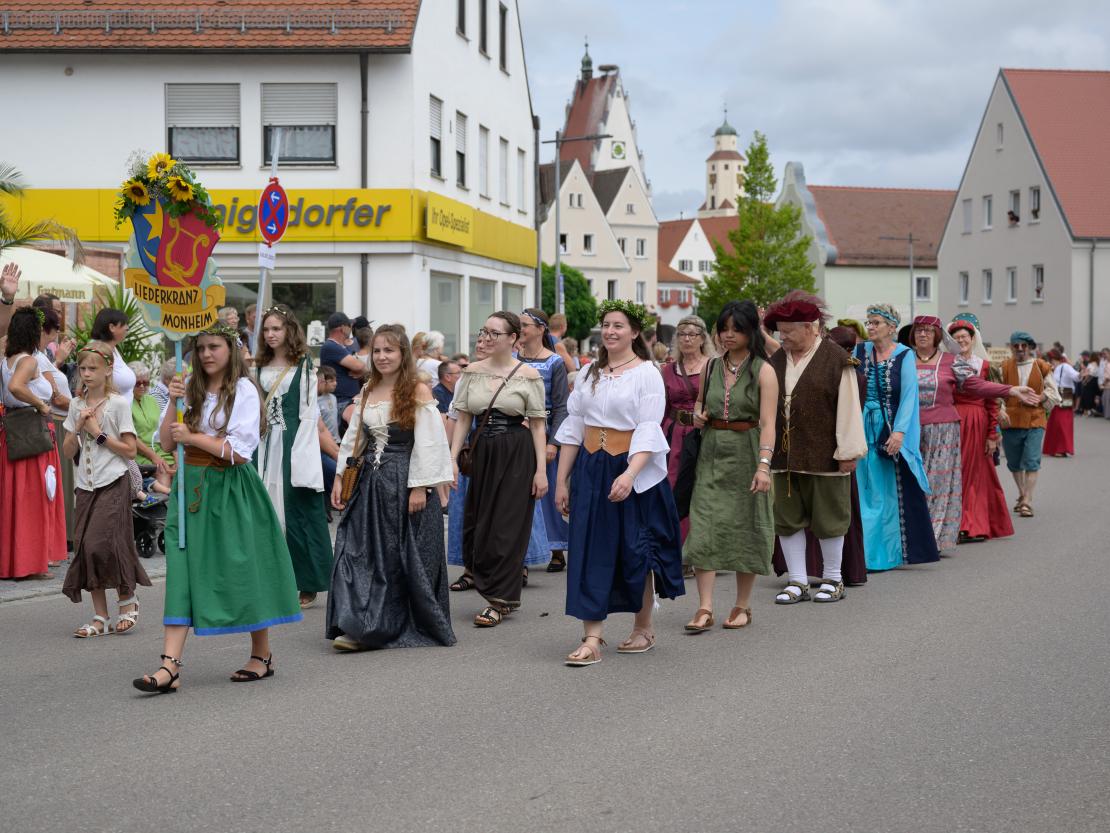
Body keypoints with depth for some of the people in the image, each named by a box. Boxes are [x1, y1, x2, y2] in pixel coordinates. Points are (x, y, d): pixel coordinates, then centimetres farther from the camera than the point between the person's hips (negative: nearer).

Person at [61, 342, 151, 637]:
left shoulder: (118, 404, -5)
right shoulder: (77, 405, 10)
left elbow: (130, 450, -9)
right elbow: (68, 451, 9)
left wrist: (98, 433, -12)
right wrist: (78, 427, -6)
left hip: (113, 483, -6)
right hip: (86, 485, 6)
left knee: (103, 543, -13)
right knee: (85, 547, 2)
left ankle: (127, 599, 11)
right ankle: (100, 618, 9)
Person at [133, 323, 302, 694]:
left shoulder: (244, 390, -5)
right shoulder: (191, 389, 11)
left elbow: (239, 451, -13)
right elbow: (167, 443, 7)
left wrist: (192, 437, -9)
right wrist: (176, 404, -5)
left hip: (231, 490, -4)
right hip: (192, 487, 4)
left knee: (242, 569, 4)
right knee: (182, 569, -7)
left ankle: (262, 655, 21)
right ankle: (170, 664, -13)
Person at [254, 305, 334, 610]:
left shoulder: (303, 365, -3)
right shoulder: (259, 366, 12)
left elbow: (309, 412, -7)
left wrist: (300, 452, -12)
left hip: (294, 441, -5)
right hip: (265, 443, 5)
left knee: (298, 511, -3)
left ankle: (307, 584, 4)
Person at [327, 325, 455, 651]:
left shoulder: (418, 391, -6)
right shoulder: (367, 392, 12)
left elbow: (427, 443, -11)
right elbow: (352, 438, 16)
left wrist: (420, 487, -16)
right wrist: (340, 477, 9)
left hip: (406, 483, -5)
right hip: (370, 481, 5)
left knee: (407, 557, 1)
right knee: (360, 552, -1)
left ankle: (419, 626, 11)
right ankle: (362, 627, 3)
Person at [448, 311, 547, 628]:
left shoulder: (528, 375, -4)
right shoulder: (472, 372, 6)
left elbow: (538, 425, -3)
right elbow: (463, 419, 9)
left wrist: (541, 470, -7)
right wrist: (452, 459, -1)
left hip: (517, 454, -4)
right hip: (481, 452, 4)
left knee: (506, 527, -3)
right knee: (477, 525, 6)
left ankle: (499, 601, 6)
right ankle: (505, 594, 22)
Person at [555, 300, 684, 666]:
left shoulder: (646, 373, -6)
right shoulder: (588, 373, 10)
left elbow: (649, 430, -15)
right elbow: (573, 428, 11)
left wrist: (629, 475, -28)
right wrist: (562, 480, 8)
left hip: (634, 471, -4)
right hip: (591, 469, 4)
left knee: (635, 550, 6)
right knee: (590, 551, -1)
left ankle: (643, 628, 24)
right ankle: (592, 638, -1)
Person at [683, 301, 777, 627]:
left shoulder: (762, 371, -7)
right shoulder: (709, 367, 8)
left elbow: (767, 423, -15)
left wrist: (763, 465, -26)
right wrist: (697, 415, 1)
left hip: (746, 452, -4)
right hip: (712, 453, 4)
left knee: (744, 528, 5)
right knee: (704, 527, -6)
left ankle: (742, 606, 18)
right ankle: (704, 609, -6)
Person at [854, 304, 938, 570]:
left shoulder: (904, 356, -2)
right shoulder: (860, 352, 7)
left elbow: (908, 396, -9)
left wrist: (899, 431, -20)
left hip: (892, 431, -3)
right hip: (864, 429, 3)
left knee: (895, 493, 0)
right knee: (867, 493, 3)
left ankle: (895, 552, 8)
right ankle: (871, 554, 8)